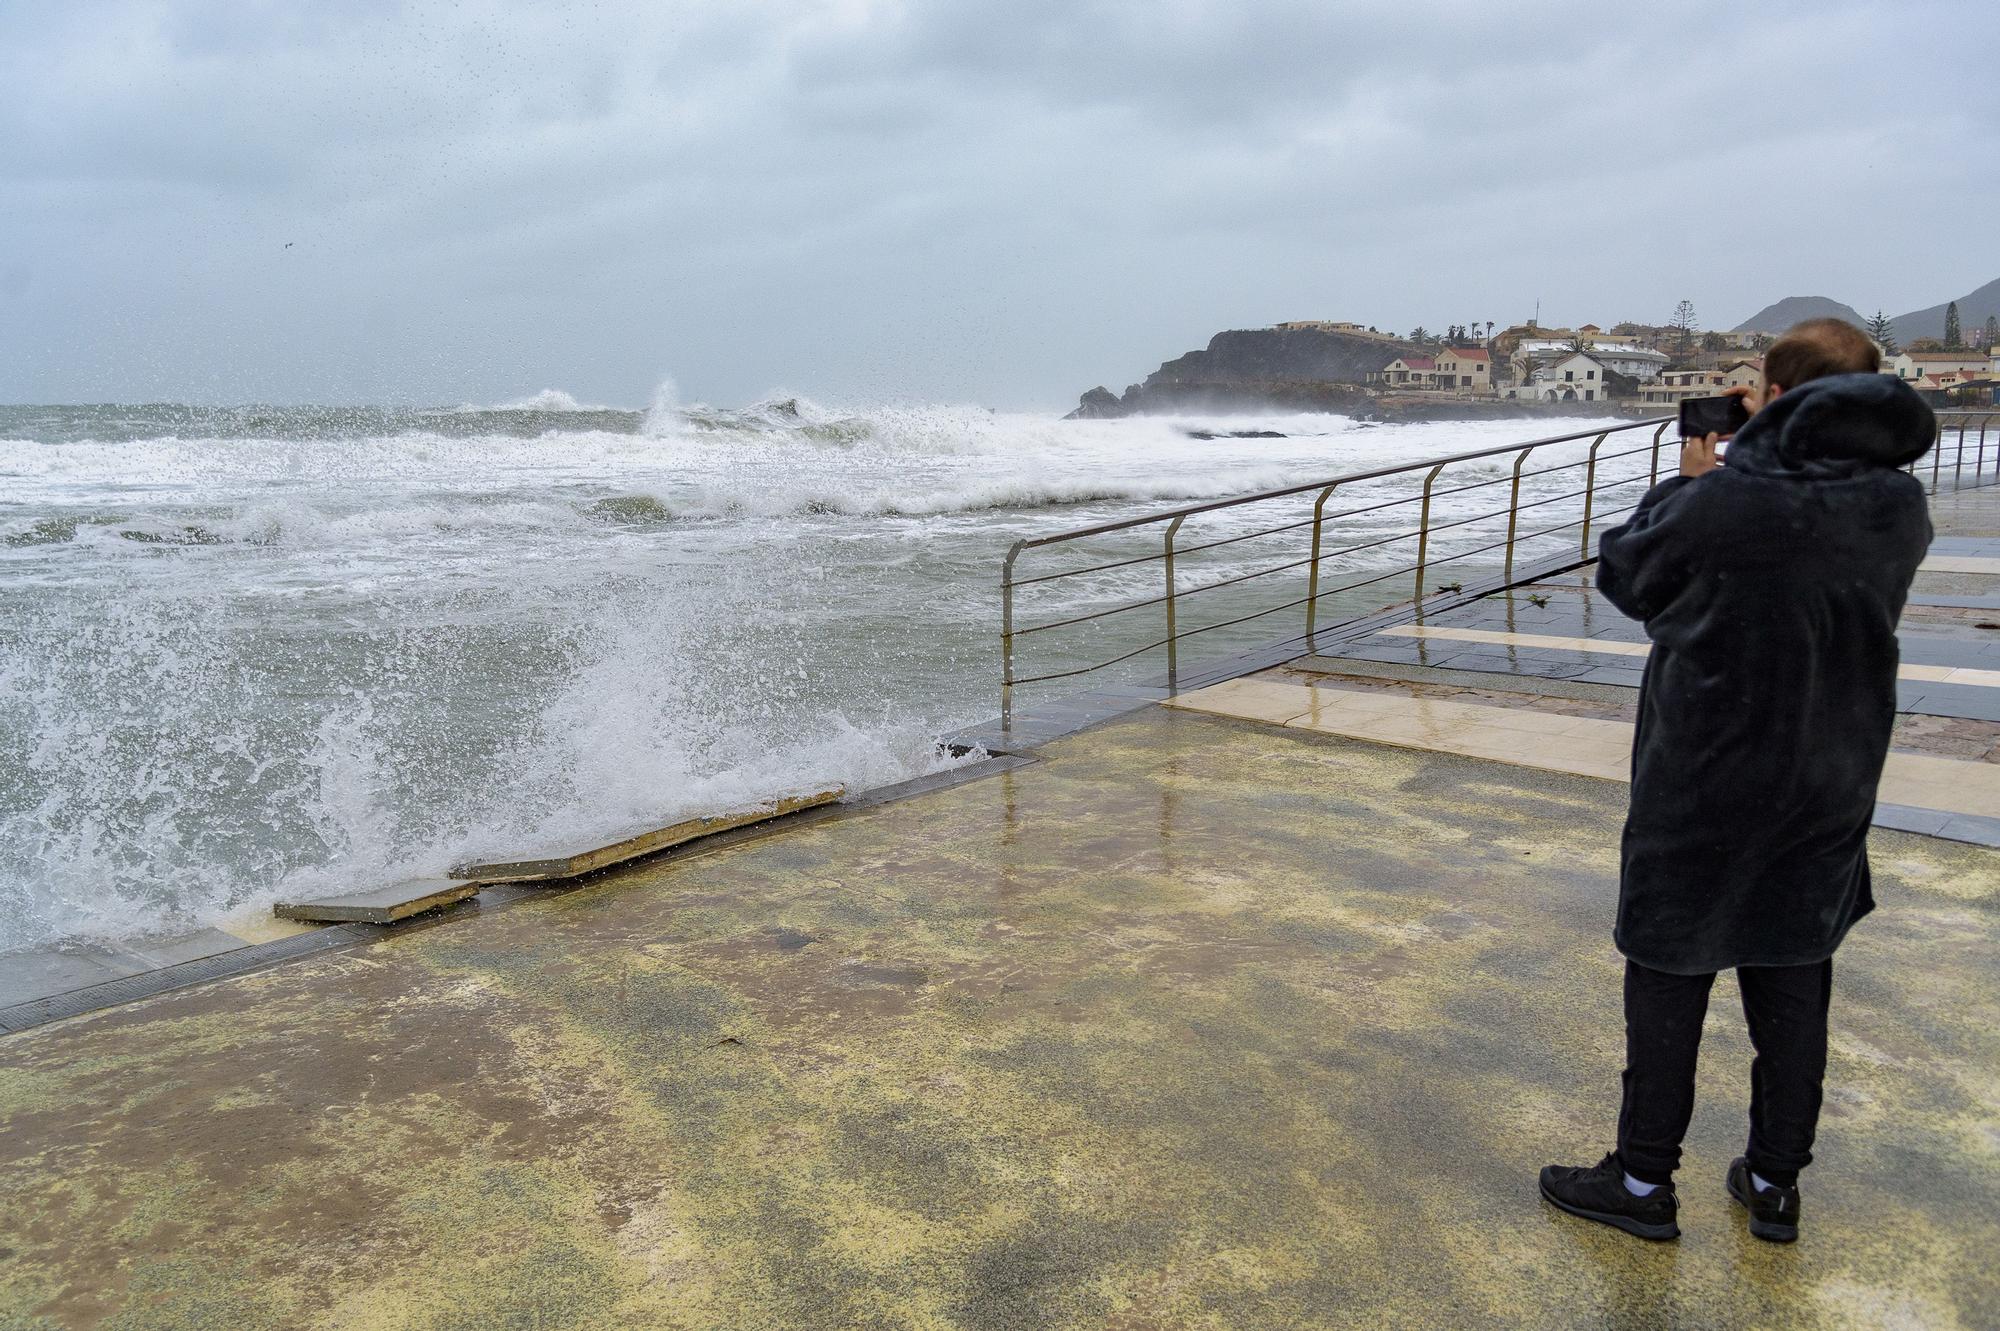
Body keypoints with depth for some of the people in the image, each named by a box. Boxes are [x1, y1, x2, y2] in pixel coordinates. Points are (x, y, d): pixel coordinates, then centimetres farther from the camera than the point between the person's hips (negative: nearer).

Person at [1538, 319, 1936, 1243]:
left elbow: (1624, 575, -5)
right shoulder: (1898, 509, -5)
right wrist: (1760, 455, 8)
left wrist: (1690, 479, 6)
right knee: (1793, 985, 16)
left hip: (1701, 789, -5)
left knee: (1668, 979, 8)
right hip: (1828, 790, 5)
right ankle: (1774, 1184, 30)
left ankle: (1644, 1182, 21)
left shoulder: (1721, 501, -23)